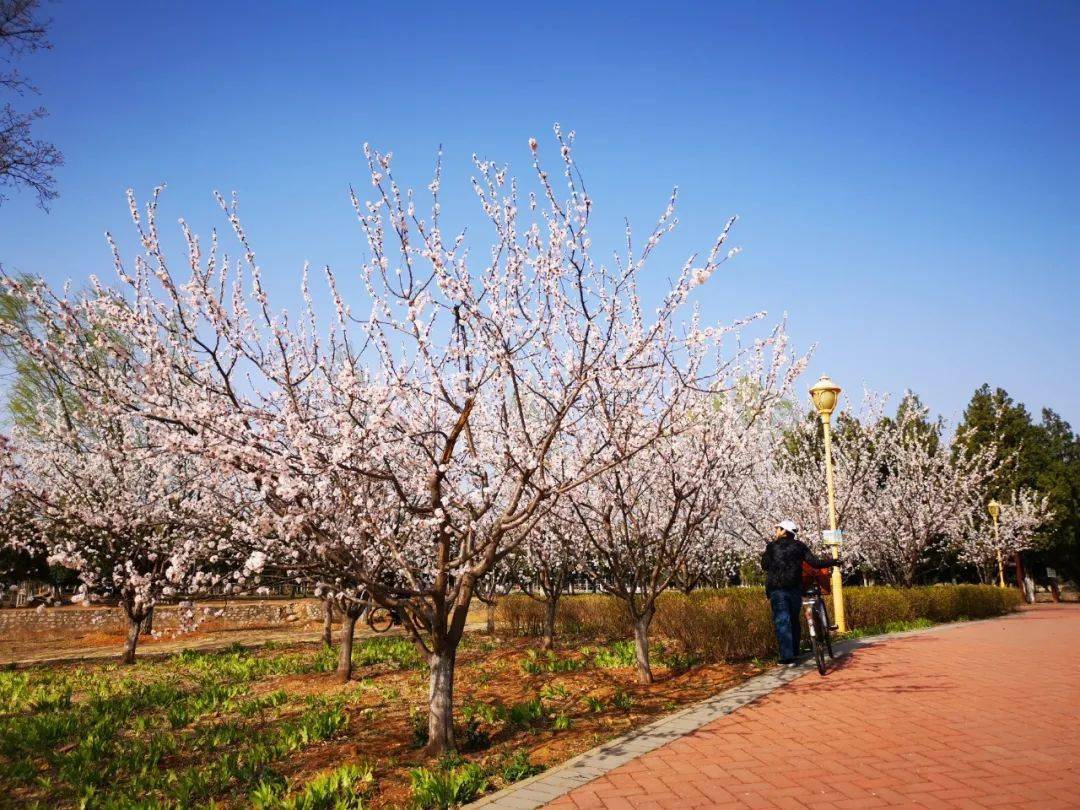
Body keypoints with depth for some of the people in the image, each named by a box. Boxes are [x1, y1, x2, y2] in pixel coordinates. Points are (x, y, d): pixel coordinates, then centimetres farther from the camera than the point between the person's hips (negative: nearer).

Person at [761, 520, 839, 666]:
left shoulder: (772, 546, -2)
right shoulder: (799, 546, 5)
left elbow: (764, 566, 3)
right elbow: (815, 563, 0)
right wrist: (832, 562, 15)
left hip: (777, 589, -3)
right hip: (795, 588, 4)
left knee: (782, 621, -4)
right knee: (794, 619, 17)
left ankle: (787, 657, -11)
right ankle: (795, 651, 27)